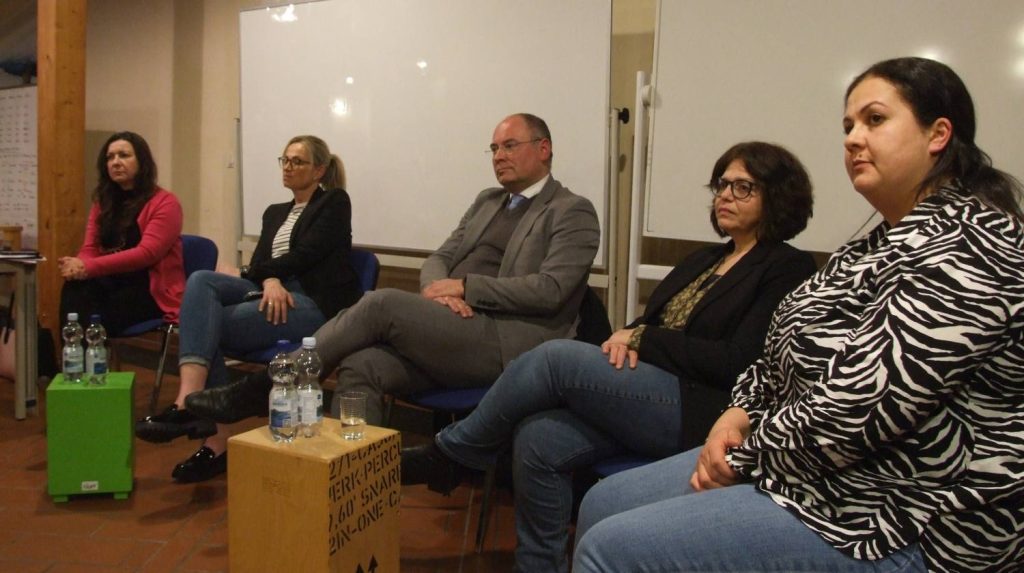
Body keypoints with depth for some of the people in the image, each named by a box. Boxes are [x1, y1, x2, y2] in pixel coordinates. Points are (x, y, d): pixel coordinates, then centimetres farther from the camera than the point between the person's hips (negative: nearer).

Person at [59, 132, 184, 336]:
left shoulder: (165, 202, -4)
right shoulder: (102, 202, 17)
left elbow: (146, 254, -16)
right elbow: (89, 249, 9)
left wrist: (89, 267, -24)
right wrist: (78, 266, -17)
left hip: (153, 292, -5)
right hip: (113, 284, 5)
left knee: (93, 319, -29)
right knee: (75, 286, -27)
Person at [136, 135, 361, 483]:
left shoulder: (334, 202, 7)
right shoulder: (274, 213, 27)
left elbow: (304, 255, -6)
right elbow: (260, 263, 11)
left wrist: (243, 274, -1)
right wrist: (269, 280, -14)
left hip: (313, 302, -6)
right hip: (271, 294, 6)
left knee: (207, 325, -23)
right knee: (201, 280, -23)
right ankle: (190, 404, -35)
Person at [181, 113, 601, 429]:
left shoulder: (573, 212, 2)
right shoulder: (487, 201, 24)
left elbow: (549, 290, -12)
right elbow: (437, 259, 18)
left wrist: (464, 287, -11)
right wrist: (439, 289, -7)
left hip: (510, 343, -6)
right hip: (453, 335, 6)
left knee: (382, 303, -24)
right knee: (361, 365, -24)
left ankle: (262, 391, -11)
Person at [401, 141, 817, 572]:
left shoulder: (786, 269, -1)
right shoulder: (702, 260, 22)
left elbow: (739, 362, -12)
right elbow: (649, 322, 18)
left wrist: (641, 339, -9)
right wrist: (626, 338, -7)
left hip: (698, 412, -7)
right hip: (649, 395, 7)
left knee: (556, 357, -21)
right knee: (537, 439, -17)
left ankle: (447, 456, -3)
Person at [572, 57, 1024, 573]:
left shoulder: (963, 245, -19)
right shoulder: (894, 239, 14)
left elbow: (859, 407, -26)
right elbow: (791, 355, 16)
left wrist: (744, 458, -13)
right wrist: (740, 414, -1)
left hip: (895, 520, -10)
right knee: (602, 504, 8)